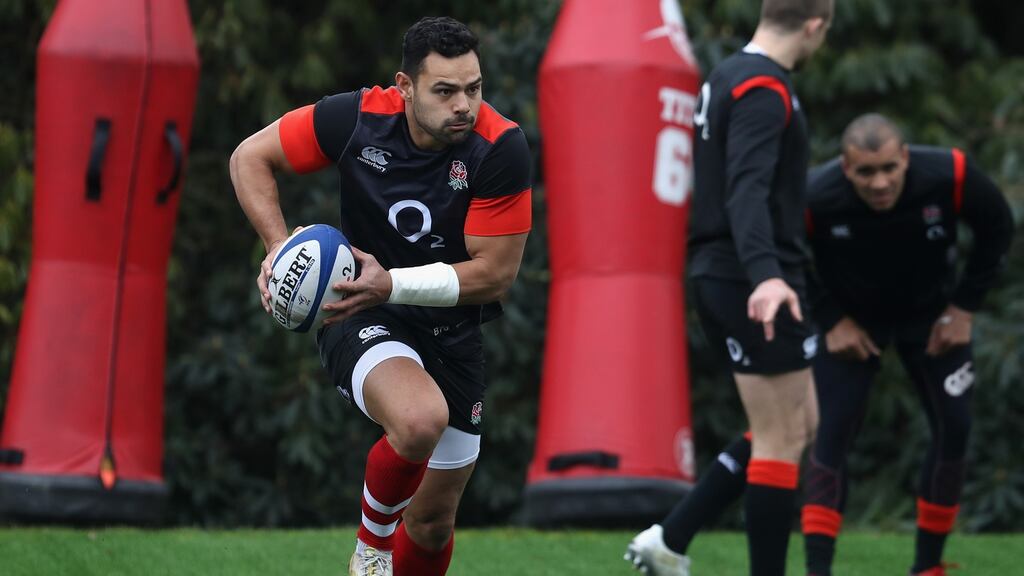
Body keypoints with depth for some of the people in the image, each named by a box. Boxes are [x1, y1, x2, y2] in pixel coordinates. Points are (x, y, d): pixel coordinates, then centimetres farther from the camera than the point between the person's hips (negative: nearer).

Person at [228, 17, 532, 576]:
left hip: (452, 334, 2)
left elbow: (495, 273, -16)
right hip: (362, 319, -2)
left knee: (434, 521, 12)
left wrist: (392, 284, -27)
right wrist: (279, 247, -17)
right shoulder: (358, 118, -17)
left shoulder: (501, 148, -19)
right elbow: (250, 156, -3)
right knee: (420, 419, -36)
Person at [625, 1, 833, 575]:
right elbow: (747, 188, -29)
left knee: (801, 427, 15)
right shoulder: (764, 90, -16)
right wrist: (766, 274, -42)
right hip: (761, 289, -10)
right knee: (783, 441, -4)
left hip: (722, 276, 10)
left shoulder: (727, 77, 14)